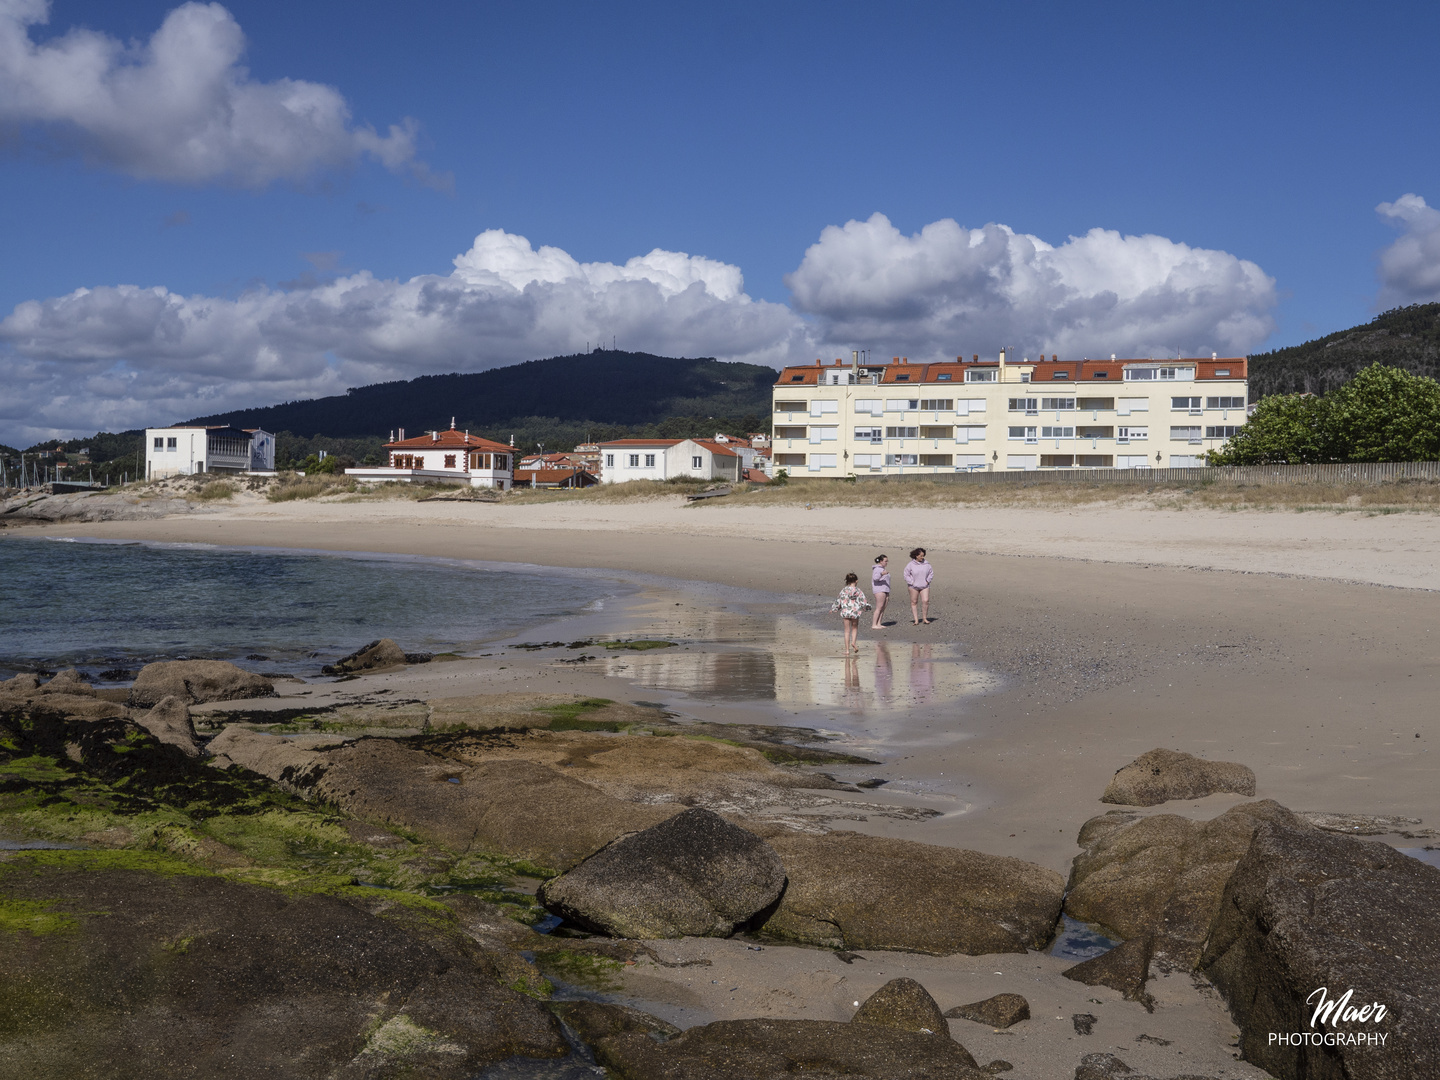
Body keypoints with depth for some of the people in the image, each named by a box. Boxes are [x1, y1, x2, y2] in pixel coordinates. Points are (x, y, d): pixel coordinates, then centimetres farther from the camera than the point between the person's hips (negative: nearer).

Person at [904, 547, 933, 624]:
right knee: (914, 602, 2)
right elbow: (906, 575, -3)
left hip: (924, 586, 2)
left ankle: (924, 619, 3)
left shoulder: (926, 564, 2)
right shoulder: (910, 565, -7)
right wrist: (912, 583, -9)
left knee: (925, 601, -11)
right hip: (914, 586, -1)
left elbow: (931, 572, 13)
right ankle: (916, 620, 8)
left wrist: (927, 581, 3)